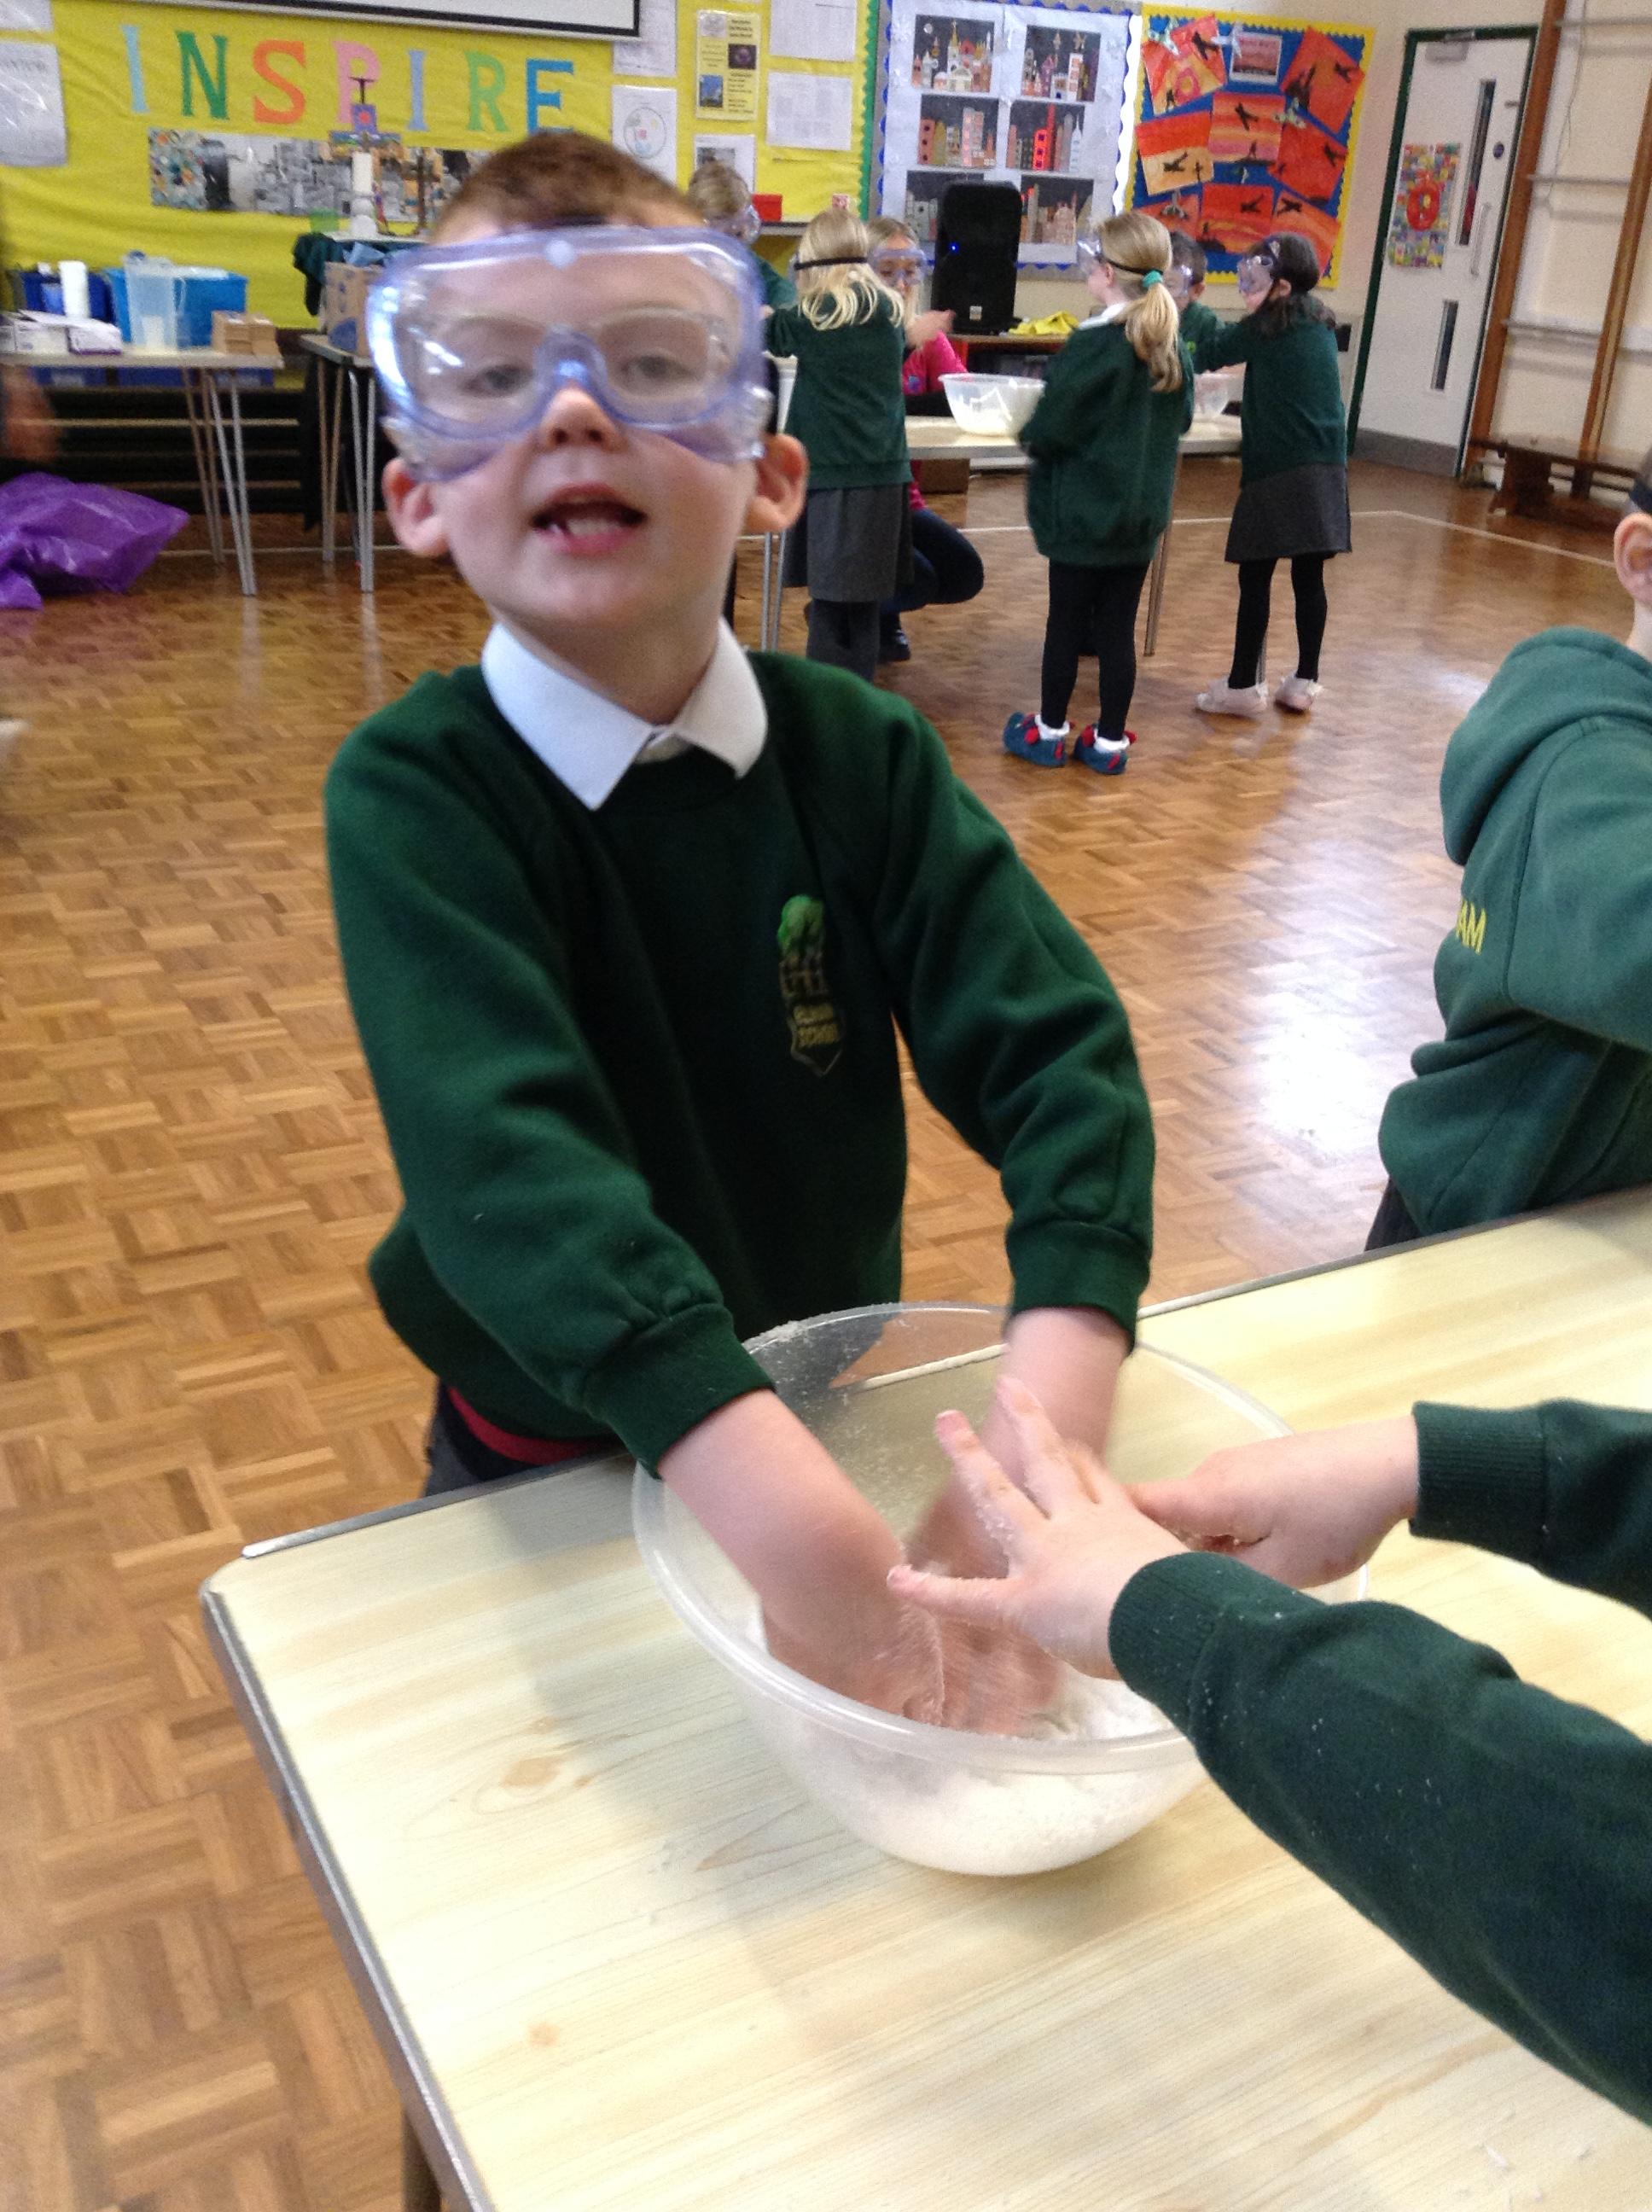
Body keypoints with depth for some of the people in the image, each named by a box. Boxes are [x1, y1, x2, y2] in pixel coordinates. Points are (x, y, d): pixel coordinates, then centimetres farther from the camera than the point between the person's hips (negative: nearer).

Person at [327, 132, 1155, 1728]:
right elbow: (508, 1162, -37)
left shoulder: (861, 755, -12)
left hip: (833, 1406, 3)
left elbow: (1059, 1052, -22)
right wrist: (793, 1521, -49)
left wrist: (1052, 1415, -39)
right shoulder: (413, 792, -23)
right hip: (551, 1463, -2)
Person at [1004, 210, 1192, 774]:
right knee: (1118, 627, 10)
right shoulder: (1172, 346, 3)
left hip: (1084, 509, -6)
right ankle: (1109, 741, 16)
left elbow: (1052, 428, -17)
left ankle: (1050, 732, 19)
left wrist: (1031, 436, 3)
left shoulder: (1094, 344, -18)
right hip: (1143, 512, 6)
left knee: (1067, 622, 7)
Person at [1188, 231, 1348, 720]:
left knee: (1255, 576, -2)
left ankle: (1243, 686, 1)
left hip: (1279, 469, -7)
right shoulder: (1320, 323, 14)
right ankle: (1304, 681, 13)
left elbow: (1206, 354, 4)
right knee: (1309, 576, 8)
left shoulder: (1269, 325, -5)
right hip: (1326, 468, 7)